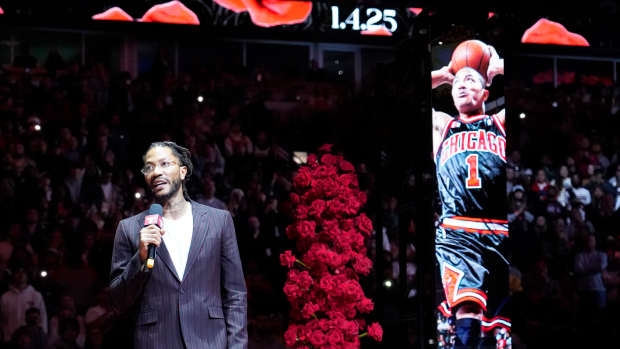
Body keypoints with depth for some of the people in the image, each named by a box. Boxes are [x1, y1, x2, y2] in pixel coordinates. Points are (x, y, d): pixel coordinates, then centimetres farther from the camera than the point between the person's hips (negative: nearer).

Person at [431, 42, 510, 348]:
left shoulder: (501, 122, 23)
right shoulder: (441, 125, 26)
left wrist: (498, 68, 26)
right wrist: (442, 75, 32)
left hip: (503, 233, 1)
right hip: (458, 234, -1)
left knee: (498, 317, -5)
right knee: (467, 312, -22)